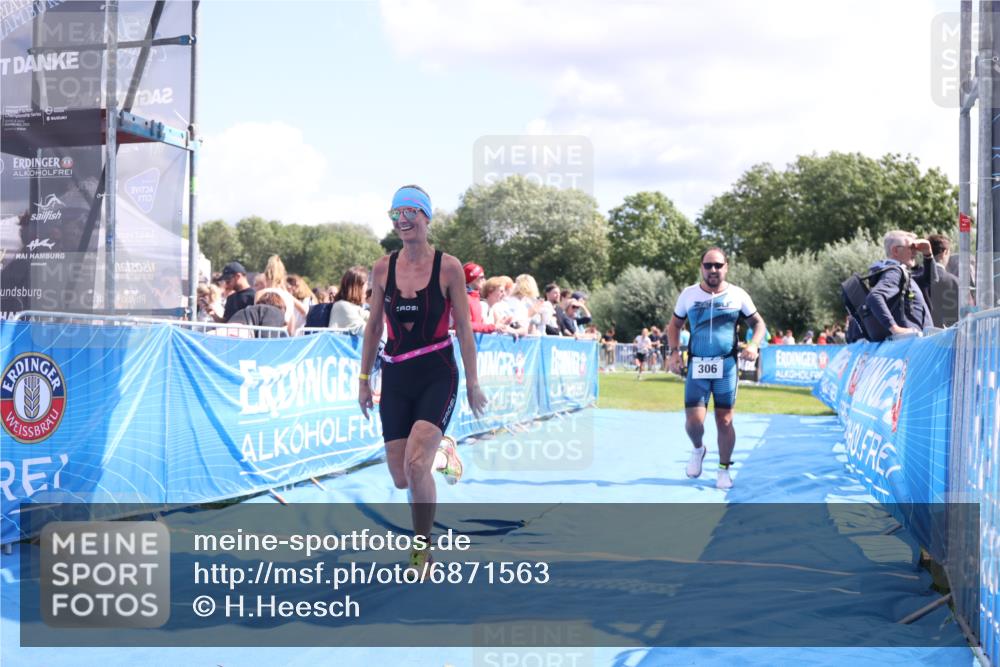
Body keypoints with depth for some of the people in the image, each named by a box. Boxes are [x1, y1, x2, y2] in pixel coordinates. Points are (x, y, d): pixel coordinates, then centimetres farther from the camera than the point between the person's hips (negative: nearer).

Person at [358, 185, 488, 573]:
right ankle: (441, 455, 40)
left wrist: (473, 382, 0)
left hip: (437, 375, -4)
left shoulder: (448, 267, -5)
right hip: (395, 377, 4)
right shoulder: (382, 269, 3)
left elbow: (464, 328, -1)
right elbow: (373, 327, 12)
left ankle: (422, 550, -1)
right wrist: (364, 379, 12)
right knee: (401, 479, 4)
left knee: (415, 466, -21)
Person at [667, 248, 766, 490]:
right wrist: (674, 351, 0)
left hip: (726, 366, 0)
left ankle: (724, 469, 19)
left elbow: (758, 323, 10)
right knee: (694, 421, -6)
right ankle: (698, 449, 27)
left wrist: (754, 344, -10)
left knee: (724, 420, 2)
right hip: (697, 366, 0)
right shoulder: (689, 294, 2)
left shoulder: (738, 295, 0)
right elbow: (675, 324, 15)